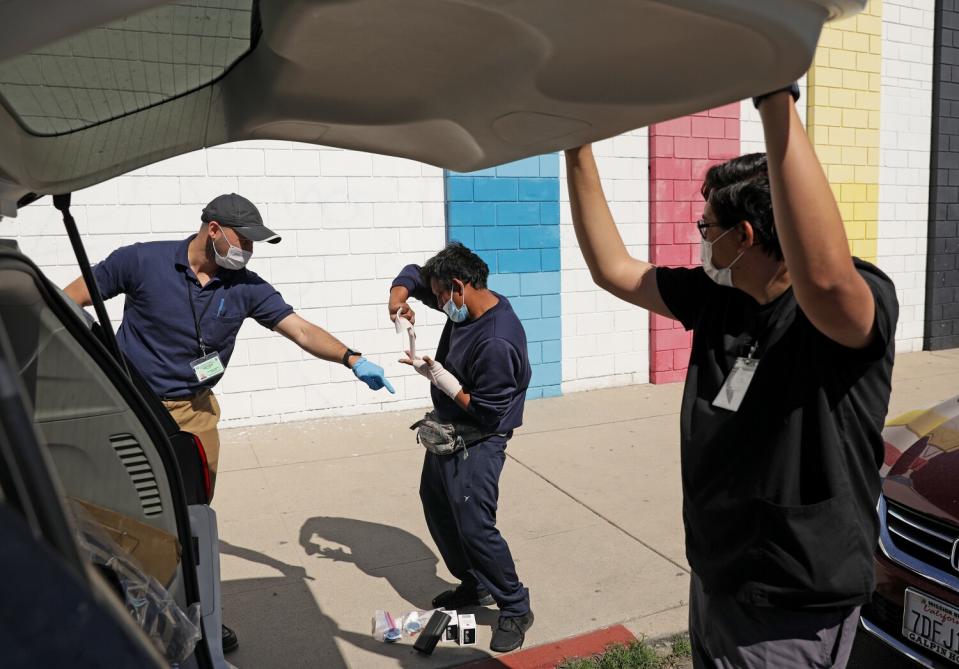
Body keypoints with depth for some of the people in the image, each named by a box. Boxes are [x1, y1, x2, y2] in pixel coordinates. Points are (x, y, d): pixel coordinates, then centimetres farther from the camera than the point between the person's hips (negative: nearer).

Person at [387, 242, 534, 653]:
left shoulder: (498, 342, -29)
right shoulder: (465, 306, -2)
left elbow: (486, 413, -25)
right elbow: (415, 274, 10)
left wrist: (441, 379, -20)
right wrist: (399, 295, -12)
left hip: (476, 445, -10)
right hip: (445, 432, 10)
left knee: (475, 526, -8)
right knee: (437, 511, 19)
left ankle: (516, 608, 12)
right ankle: (475, 586, 36)